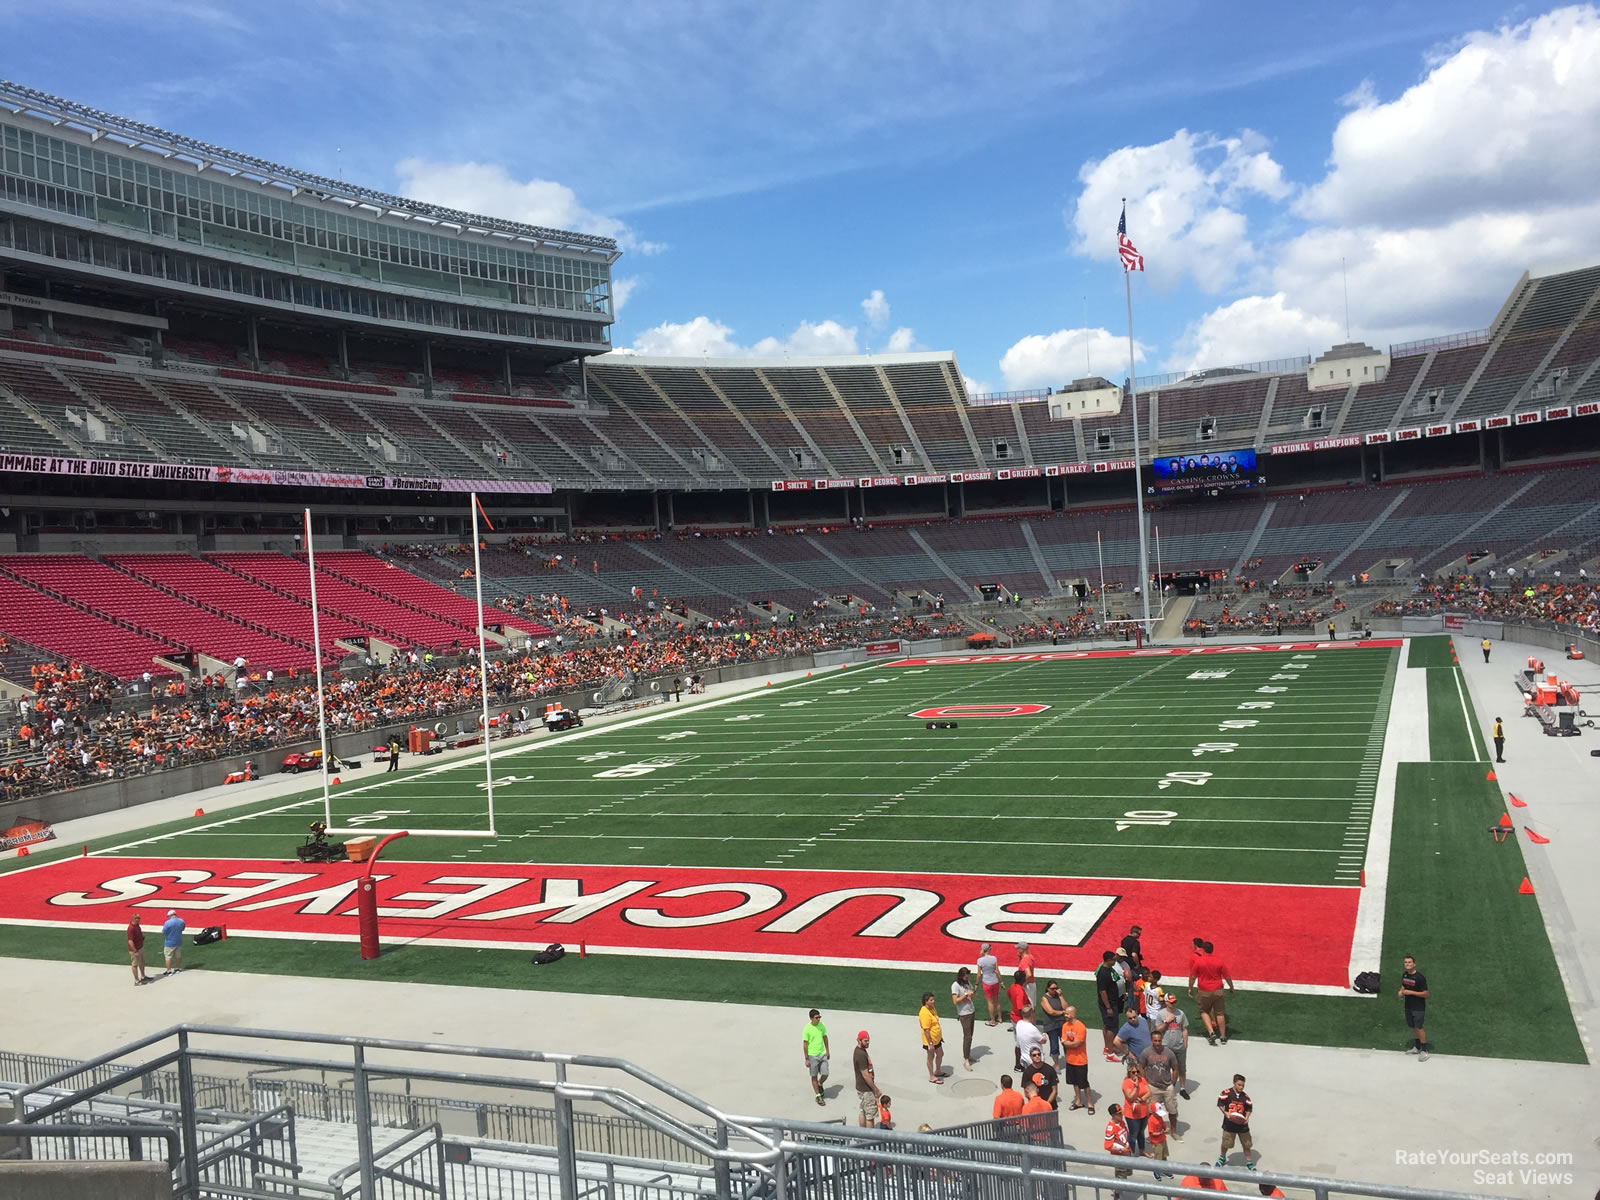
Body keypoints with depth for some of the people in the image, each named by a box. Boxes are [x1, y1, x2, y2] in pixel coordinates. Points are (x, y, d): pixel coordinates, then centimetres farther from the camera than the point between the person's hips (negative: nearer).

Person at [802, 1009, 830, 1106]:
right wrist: (806, 1059, -10)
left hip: (822, 1054, 4)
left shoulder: (822, 1025, -3)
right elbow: (805, 1044, -11)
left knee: (825, 1075, 2)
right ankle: (818, 1096, 20)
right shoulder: (807, 1029, -17)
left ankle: (820, 1084, 34)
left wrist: (827, 1051, 14)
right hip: (812, 1056, -4)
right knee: (814, 1076, 6)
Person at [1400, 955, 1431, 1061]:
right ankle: (1417, 1047, 32)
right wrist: (1401, 991, -2)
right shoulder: (1404, 975, 2)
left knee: (1419, 1027, -5)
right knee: (1413, 1027, 16)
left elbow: (1426, 994, -18)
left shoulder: (1420, 977, -20)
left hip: (1419, 1007, -7)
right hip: (1408, 1006, 7)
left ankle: (1424, 1051, 8)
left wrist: (1411, 992, -23)